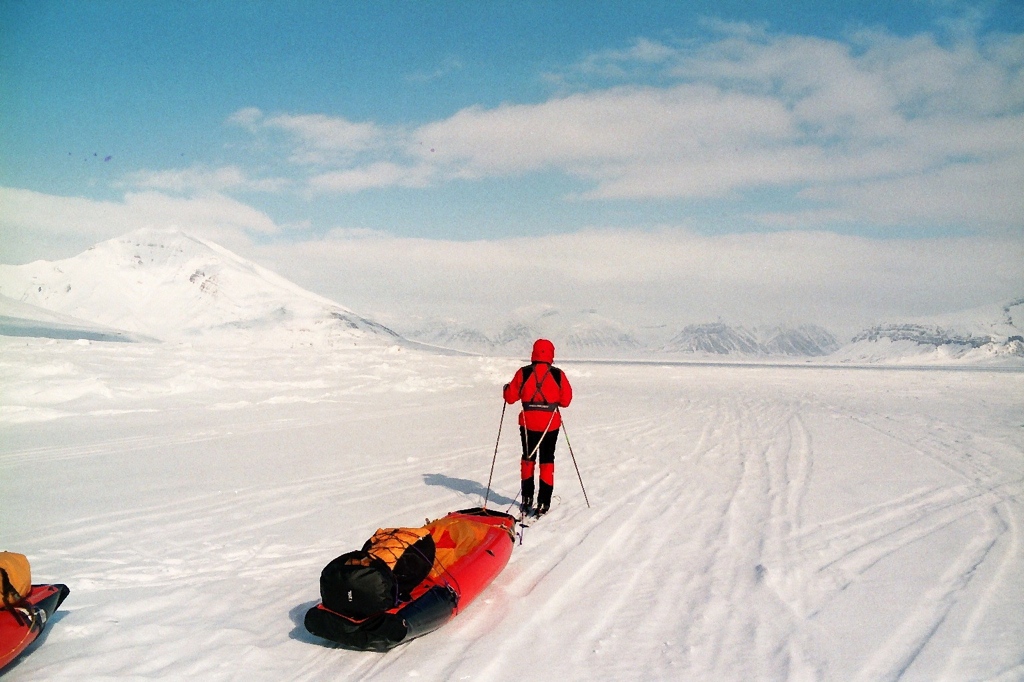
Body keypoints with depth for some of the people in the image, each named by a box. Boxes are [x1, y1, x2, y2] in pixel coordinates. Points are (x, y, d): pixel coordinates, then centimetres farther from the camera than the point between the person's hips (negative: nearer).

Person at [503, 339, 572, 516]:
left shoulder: (523, 373, -7)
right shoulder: (558, 375, -7)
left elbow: (510, 397, -3)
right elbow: (566, 400, -3)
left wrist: (506, 389, 19)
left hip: (528, 423, 1)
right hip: (551, 424, 0)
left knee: (528, 459, 18)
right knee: (547, 461, 10)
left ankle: (527, 498, 21)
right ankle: (544, 502, 8)